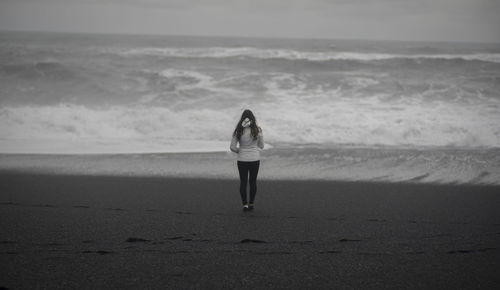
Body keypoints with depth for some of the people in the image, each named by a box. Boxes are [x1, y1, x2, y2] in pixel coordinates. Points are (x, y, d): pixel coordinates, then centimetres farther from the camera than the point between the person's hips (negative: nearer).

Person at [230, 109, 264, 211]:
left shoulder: (238, 131, -9)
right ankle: (251, 203, 19)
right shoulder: (258, 130, -8)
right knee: (253, 181, 14)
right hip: (255, 159, 1)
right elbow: (261, 146, 3)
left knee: (243, 182, 10)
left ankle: (245, 204, 6)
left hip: (242, 160, 0)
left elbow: (232, 147, -6)